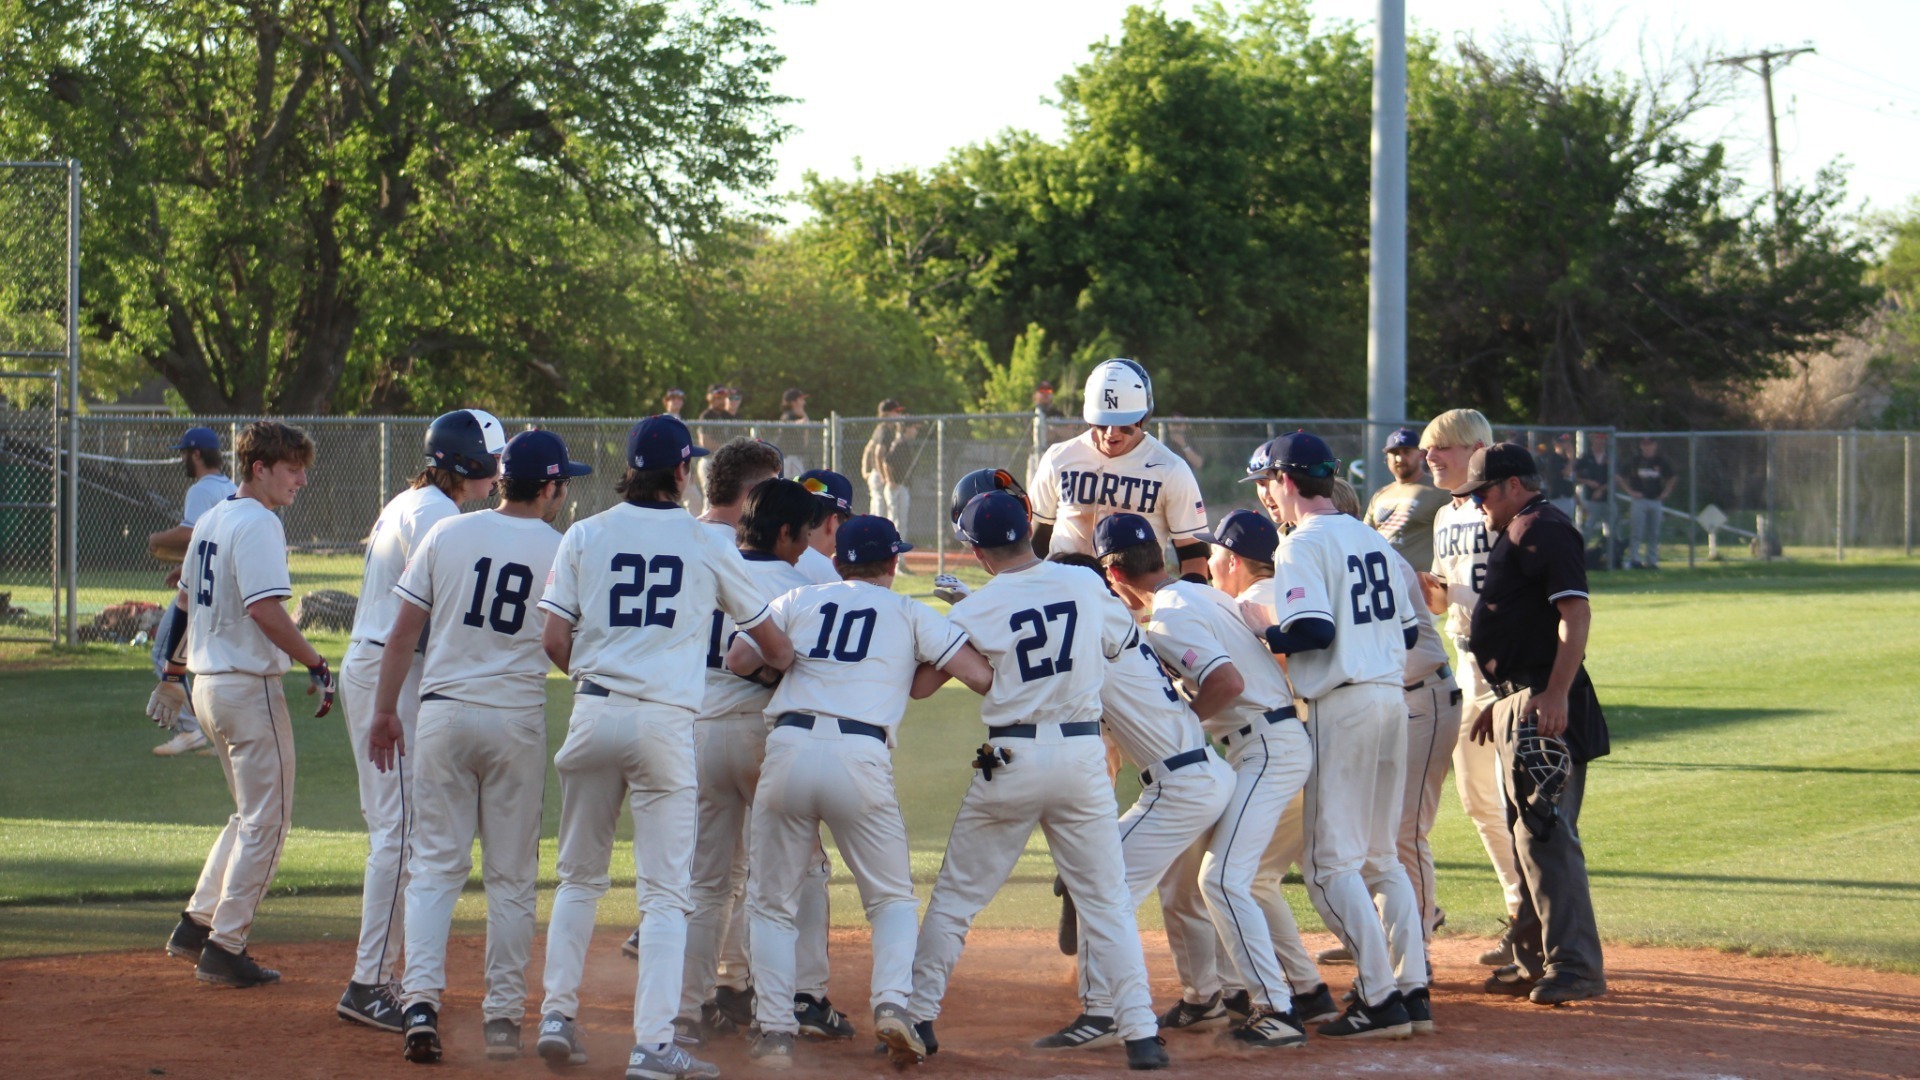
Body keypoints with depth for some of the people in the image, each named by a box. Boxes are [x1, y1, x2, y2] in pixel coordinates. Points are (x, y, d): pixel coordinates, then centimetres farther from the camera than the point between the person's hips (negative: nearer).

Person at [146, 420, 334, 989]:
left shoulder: (210, 521, 14)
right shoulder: (258, 524, -15)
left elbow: (186, 601, 23)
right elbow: (265, 611, -25)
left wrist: (173, 674, 32)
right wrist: (316, 663, -20)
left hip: (208, 684, 9)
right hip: (249, 686, -9)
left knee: (252, 813, 20)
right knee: (266, 821, -1)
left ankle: (197, 924, 18)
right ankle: (224, 948, 0)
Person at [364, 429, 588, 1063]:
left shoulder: (446, 534, 2)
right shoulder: (562, 552, -2)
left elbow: (402, 632, 3)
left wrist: (385, 710, 12)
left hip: (442, 711, 1)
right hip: (517, 719, -1)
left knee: (436, 863, 4)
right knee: (512, 875, 8)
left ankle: (420, 1000, -11)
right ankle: (503, 1016, 9)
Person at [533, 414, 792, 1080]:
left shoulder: (585, 536, 5)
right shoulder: (708, 545, 3)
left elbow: (553, 641, 1)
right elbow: (772, 643, 11)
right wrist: (783, 661, 33)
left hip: (594, 717, 2)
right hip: (665, 720, -2)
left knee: (579, 876, 17)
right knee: (663, 891, 0)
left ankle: (558, 1016, 13)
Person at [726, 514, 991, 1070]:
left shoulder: (799, 600, 18)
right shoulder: (911, 614, 13)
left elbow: (739, 661, 10)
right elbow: (982, 675, 5)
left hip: (789, 748, 1)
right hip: (861, 759, -1)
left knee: (772, 901, 14)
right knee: (893, 896, 15)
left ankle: (775, 1029, 5)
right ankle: (892, 1000, -8)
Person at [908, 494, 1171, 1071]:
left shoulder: (977, 611, -6)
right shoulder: (1086, 585, 2)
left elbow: (919, 684, -3)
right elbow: (1125, 642, 20)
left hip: (1011, 760, -2)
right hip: (1083, 755, 2)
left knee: (956, 895, 12)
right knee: (1107, 899, 6)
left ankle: (919, 1018, 14)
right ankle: (1140, 1033, -3)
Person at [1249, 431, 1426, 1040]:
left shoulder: (1303, 546, -9)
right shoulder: (1372, 539, 15)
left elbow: (1314, 630, -21)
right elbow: (1408, 630, 16)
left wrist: (1260, 641, -5)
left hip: (1341, 706, -8)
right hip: (1392, 698, 8)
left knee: (1332, 863, -4)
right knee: (1381, 857, 16)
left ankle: (1380, 998, -10)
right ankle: (1412, 989, 11)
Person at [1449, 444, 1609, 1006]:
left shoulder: (1543, 530, -12)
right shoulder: (1518, 534, 21)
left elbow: (1576, 613, -22)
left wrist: (1556, 695, -29)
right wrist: (1502, 701, 26)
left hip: (1545, 706, -11)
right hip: (1520, 703, 11)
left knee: (1545, 831, -14)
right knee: (1526, 831, 14)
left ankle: (1575, 965, -14)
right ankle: (1535, 960, 21)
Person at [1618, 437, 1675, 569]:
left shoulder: (1660, 462, 6)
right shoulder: (1635, 462, -1)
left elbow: (1671, 478, 20)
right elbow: (1622, 477, 5)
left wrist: (1665, 492, 6)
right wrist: (1630, 491, -6)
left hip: (1656, 501, 3)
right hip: (1639, 500, -3)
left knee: (1654, 533, 6)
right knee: (1637, 532, -8)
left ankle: (1651, 561, 13)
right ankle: (1633, 559, -6)